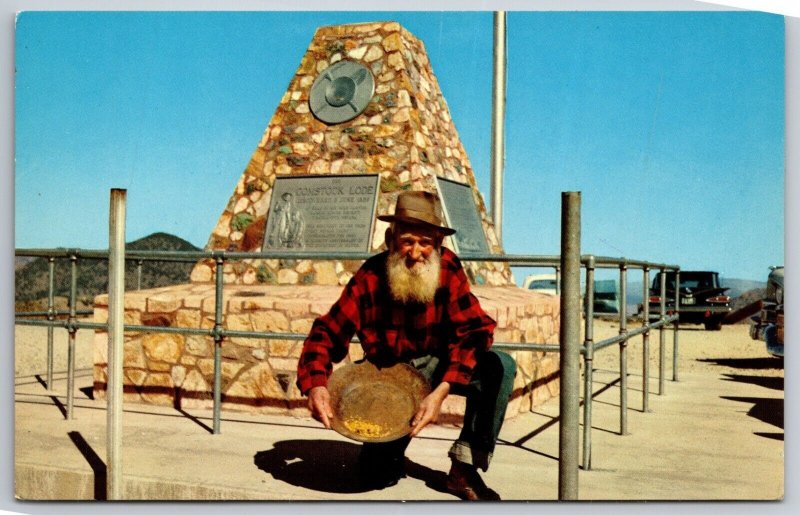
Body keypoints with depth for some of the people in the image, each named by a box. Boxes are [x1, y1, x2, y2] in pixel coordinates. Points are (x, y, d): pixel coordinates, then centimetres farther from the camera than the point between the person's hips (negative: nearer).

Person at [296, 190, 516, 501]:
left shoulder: (448, 268, -17)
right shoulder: (370, 276, -16)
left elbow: (474, 330, -24)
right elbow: (327, 333, -16)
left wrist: (441, 391, -37)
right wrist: (315, 385, -36)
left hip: (439, 366, 1)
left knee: (500, 365, -28)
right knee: (377, 475, -11)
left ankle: (464, 469, -17)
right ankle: (395, 442, 28)